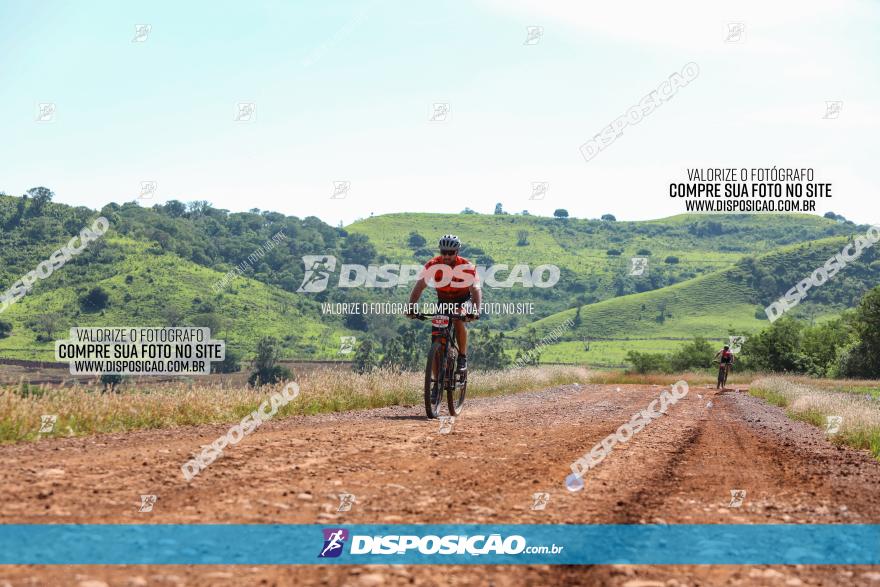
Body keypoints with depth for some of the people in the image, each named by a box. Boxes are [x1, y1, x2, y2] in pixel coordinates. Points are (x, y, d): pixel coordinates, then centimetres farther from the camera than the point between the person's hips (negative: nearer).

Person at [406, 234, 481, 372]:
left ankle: (463, 358, -17)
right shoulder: (432, 265, -24)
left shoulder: (467, 267, -28)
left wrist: (476, 311, -51)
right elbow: (419, 287, -26)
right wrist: (411, 307, -41)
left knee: (459, 320, -32)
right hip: (443, 300, 2)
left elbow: (476, 290, -34)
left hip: (463, 300, -2)